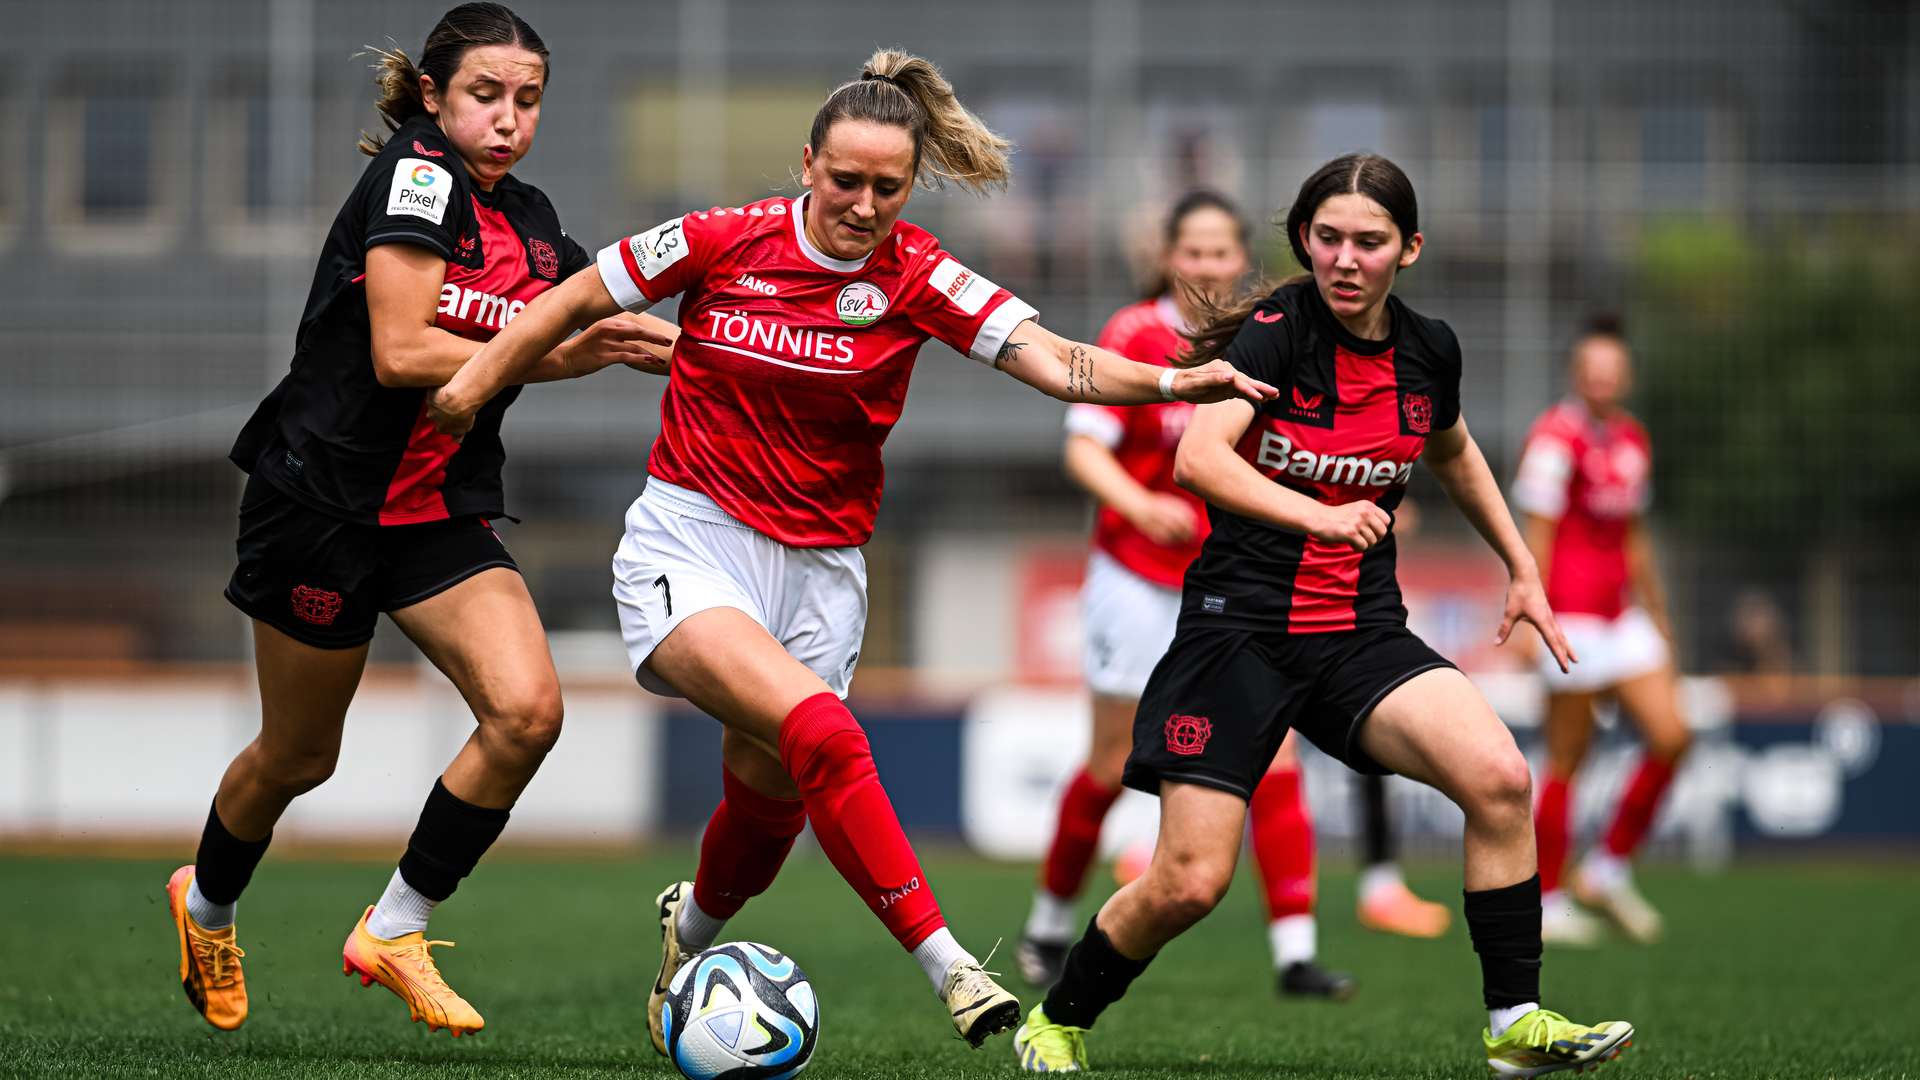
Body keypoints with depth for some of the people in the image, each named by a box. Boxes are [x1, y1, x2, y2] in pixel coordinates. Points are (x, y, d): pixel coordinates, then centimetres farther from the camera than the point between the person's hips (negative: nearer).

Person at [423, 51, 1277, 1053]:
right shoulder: (726, 242, -8)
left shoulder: (915, 277, -6)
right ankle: (947, 966, -29)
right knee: (822, 734, -28)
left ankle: (691, 933, 43)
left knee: (768, 803, 8)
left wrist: (1173, 381, -32)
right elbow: (580, 297, 5)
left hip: (819, 567, 3)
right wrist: (471, 386, 8)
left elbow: (1057, 362, -16)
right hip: (691, 541, -3)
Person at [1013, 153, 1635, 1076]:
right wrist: (1319, 515, -43)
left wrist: (1522, 567, 26)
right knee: (1189, 884, -10)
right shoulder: (1275, 333, -13)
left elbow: (1451, 453, 27)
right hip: (1239, 625, -4)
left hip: (1362, 634, 4)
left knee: (1498, 777, -20)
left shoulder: (1428, 350, 4)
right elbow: (1200, 458, -30)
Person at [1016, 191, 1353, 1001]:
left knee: (1274, 755, -9)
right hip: (1140, 576, -3)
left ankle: (1295, 953, -10)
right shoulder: (1134, 336, -10)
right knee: (1114, 762, 4)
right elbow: (1084, 448, -16)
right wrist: (1140, 505, -33)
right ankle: (1048, 924, 26)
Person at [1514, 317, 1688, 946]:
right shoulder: (1556, 438, -10)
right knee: (1567, 757, -3)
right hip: (1571, 615, -8)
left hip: (1621, 612, 8)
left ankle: (1608, 871, 11)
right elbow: (1536, 536, -12)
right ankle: (1546, 902, 5)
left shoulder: (1632, 440, 14)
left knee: (1670, 737, -2)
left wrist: (1659, 619, 25)